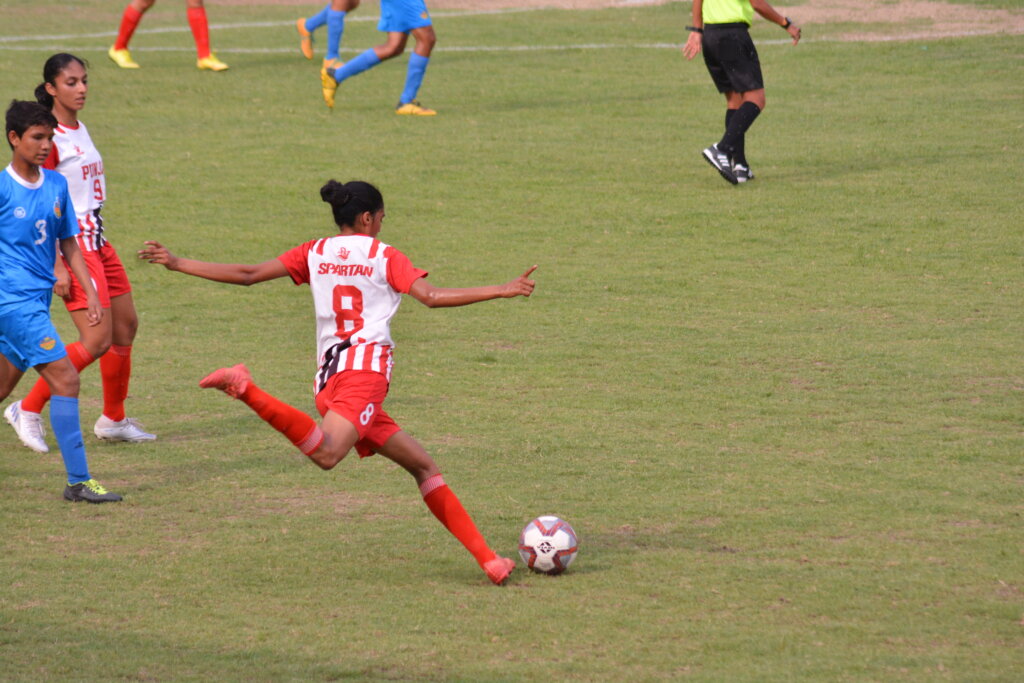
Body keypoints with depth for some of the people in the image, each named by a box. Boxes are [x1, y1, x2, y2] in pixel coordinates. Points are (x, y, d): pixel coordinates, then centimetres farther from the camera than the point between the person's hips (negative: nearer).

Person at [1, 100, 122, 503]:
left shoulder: (57, 186, 10)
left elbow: (68, 245, 17)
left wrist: (91, 294, 9)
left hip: (38, 302, 7)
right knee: (65, 381, -14)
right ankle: (78, 481, -12)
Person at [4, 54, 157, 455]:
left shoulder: (80, 130, 12)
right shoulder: (50, 137, -15)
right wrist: (56, 265, -22)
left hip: (97, 243, 9)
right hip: (71, 247, -9)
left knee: (126, 326, 12)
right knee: (97, 339, -14)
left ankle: (113, 420, 25)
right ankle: (28, 410, -4)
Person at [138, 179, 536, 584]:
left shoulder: (315, 254, 19)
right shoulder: (384, 256, 7)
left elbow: (247, 275, 14)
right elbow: (432, 297, -6)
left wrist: (176, 263, 21)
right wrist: (502, 291, -4)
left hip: (329, 375, 7)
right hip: (365, 366, -7)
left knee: (423, 467, 10)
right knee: (327, 454, -33)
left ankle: (487, 558, 4)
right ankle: (247, 391, -42)